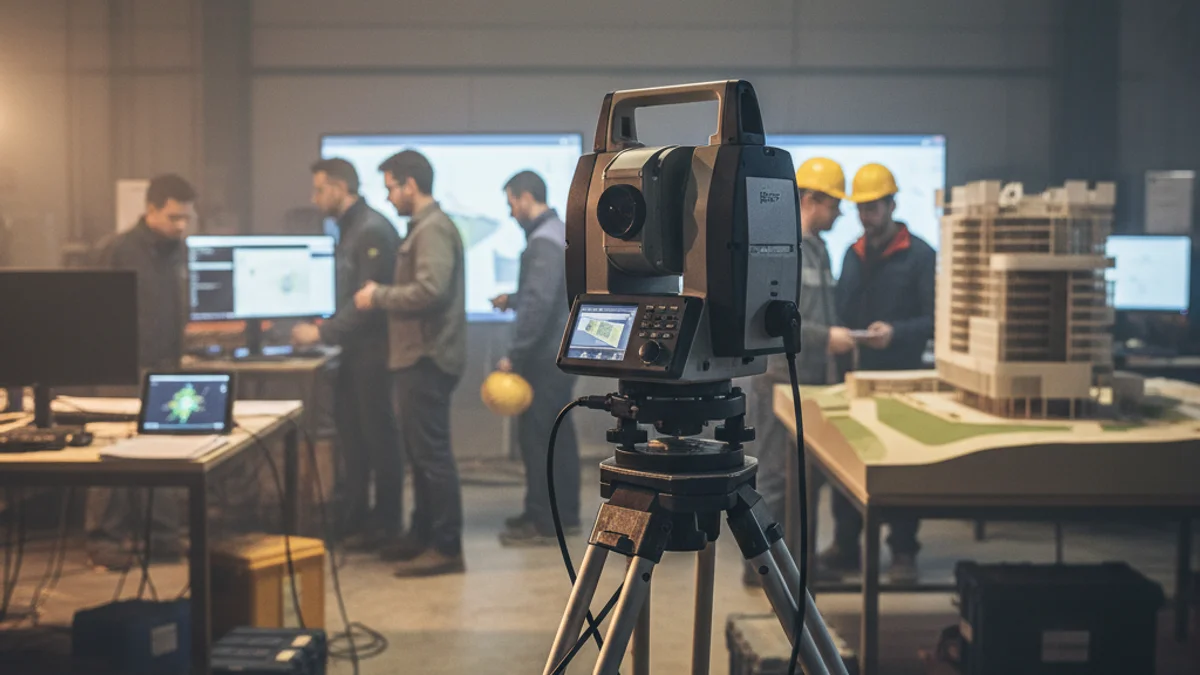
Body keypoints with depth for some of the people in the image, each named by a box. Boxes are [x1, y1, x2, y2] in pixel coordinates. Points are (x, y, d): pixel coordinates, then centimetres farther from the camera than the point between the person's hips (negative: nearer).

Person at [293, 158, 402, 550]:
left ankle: (386, 526, 10)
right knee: (351, 434, 13)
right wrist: (326, 331, 8)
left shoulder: (373, 230, -16)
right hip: (354, 349, 9)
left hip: (373, 350, -9)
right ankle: (354, 519, 23)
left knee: (378, 437, 0)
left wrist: (323, 333, -18)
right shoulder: (349, 230, 14)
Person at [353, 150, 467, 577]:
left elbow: (430, 291, -25)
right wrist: (383, 296, 11)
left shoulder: (434, 228, -14)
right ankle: (423, 535, 24)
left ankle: (447, 548, -1)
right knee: (419, 452, 15)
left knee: (432, 453, -7)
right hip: (417, 357, 10)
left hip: (427, 359, -10)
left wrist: (379, 295, -14)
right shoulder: (422, 228, 18)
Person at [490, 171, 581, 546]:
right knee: (557, 432, 14)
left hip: (546, 354, -10)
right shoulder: (558, 234, 14)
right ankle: (564, 513, 21)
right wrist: (511, 301, 22)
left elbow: (539, 304, -24)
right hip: (562, 351, 10)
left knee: (535, 434, -5)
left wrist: (515, 355, -22)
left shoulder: (543, 242, -17)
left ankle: (541, 522, 1)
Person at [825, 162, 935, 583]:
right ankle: (845, 547, 17)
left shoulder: (919, 255, -5)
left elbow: (934, 319, -9)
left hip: (901, 376, -5)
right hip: (855, 374, 5)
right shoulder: (853, 255, 13)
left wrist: (897, 332, -24)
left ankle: (903, 552, 13)